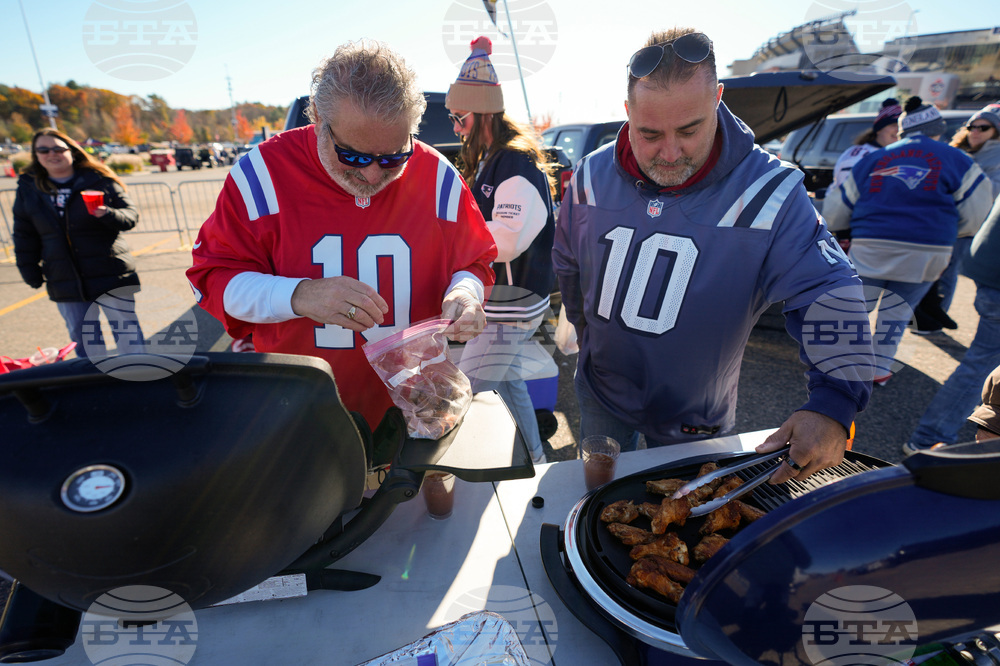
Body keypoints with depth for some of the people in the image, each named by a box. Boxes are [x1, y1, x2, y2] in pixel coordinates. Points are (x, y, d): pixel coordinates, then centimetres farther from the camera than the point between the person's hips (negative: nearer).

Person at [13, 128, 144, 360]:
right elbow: (24, 236, 13)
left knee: (126, 330, 1)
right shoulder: (28, 188, 8)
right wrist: (30, 273, 8)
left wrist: (107, 214, -26)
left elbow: (131, 214, -5)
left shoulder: (99, 180, -3)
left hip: (111, 274, -4)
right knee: (83, 338, 13)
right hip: (65, 281, 4)